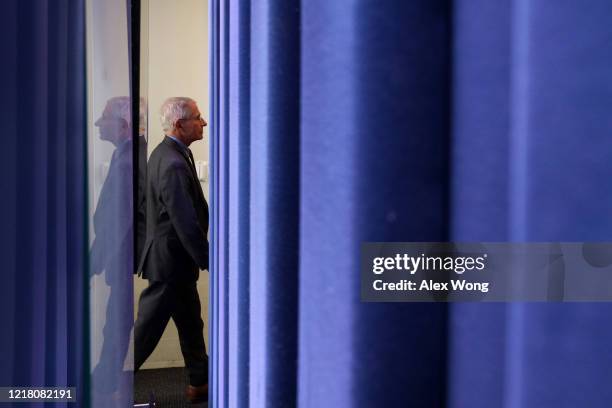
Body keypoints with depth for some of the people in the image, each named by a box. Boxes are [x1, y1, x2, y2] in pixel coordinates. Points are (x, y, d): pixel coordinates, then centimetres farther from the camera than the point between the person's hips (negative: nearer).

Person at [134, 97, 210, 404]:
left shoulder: (163, 153, 8)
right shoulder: (174, 164, -24)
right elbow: (187, 224, -25)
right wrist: (210, 262, -15)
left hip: (173, 260, 10)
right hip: (170, 262, -10)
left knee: (191, 325, 18)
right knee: (146, 329, 3)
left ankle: (200, 384, 30)